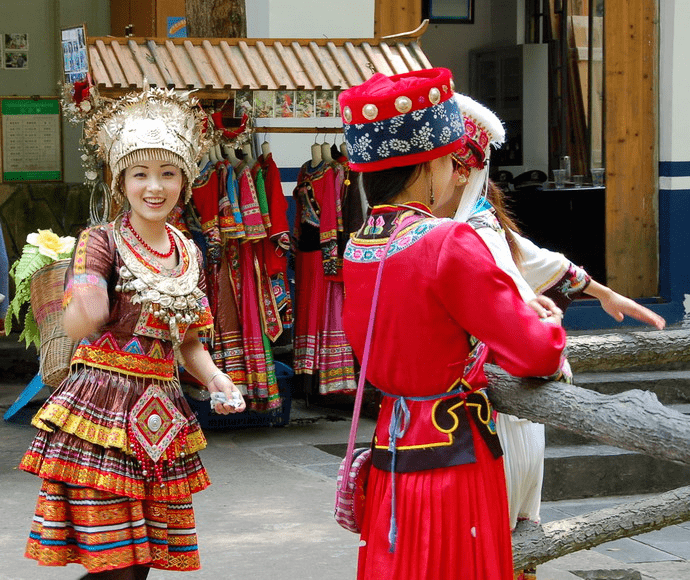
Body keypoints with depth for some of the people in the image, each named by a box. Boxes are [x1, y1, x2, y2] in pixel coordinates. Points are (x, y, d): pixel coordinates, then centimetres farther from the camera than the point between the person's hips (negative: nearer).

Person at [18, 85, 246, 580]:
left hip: (161, 415, 6)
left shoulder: (188, 253, 12)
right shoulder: (101, 242, -6)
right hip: (102, 406, -6)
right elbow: (78, 328, -21)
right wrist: (86, 304, -43)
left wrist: (215, 378, 1)